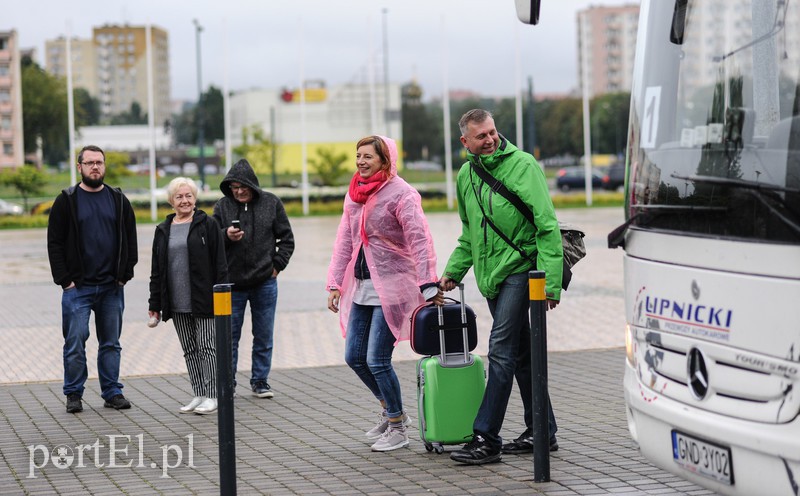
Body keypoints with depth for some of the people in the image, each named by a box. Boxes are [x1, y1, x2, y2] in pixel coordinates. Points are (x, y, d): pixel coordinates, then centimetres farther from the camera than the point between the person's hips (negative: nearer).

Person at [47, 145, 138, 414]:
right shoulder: (67, 201, 1)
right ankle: (74, 394, 8)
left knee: (111, 343, 8)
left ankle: (112, 392, 15)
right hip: (78, 287, -3)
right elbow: (54, 243, -1)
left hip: (112, 287, 3)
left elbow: (130, 240, 10)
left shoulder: (118, 200, 9)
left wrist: (125, 275, 1)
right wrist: (65, 279, -8)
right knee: (75, 342, -3)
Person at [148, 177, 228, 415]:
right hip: (177, 304, 5)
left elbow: (220, 264, -4)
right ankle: (198, 395, 15)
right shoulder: (163, 231, 12)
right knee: (189, 350, 9)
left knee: (207, 347, -2)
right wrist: (154, 305, 10)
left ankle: (211, 396, 3)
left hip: (203, 301, -5)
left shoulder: (207, 225, -1)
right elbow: (157, 270, 14)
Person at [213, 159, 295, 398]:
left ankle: (260, 381, 21)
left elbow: (286, 238, 6)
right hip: (232, 283, -1)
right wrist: (226, 235, -20)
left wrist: (277, 265, -3)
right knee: (229, 336, 6)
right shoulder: (223, 206, -1)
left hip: (264, 282, 1)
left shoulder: (271, 203, 0)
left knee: (264, 336, 9)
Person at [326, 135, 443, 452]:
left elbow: (419, 241, -17)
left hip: (392, 286, -8)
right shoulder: (354, 195, 12)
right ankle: (390, 409, 29)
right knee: (354, 357, 9)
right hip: (361, 286, 8)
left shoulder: (400, 194, -10)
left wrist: (428, 286, -24)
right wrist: (335, 283, 8)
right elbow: (344, 241, 15)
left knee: (377, 359, -9)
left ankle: (397, 428, 8)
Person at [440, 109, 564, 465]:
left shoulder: (521, 164, -10)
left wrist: (552, 280, -20)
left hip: (520, 268, -7)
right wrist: (453, 271, 15)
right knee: (521, 354, 14)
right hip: (491, 275, 7)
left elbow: (547, 224, -14)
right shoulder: (466, 176, 11)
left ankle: (486, 438, -10)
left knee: (501, 351, -11)